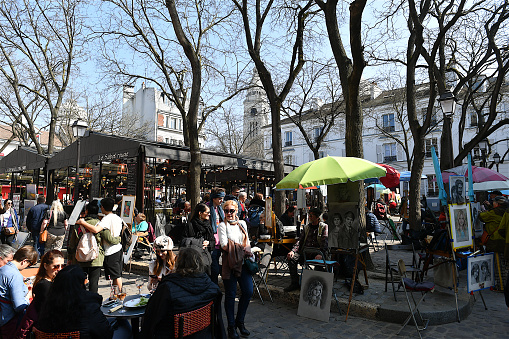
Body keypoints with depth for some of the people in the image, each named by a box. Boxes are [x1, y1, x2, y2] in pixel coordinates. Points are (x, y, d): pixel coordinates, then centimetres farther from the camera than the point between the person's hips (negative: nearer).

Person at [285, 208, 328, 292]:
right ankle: (295, 283, -9)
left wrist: (321, 254, -27)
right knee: (291, 258, -20)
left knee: (319, 260, -37)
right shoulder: (306, 227, 19)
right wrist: (293, 250, -7)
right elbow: (300, 240, 13)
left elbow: (325, 242, -8)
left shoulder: (324, 227, 5)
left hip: (316, 252, -4)